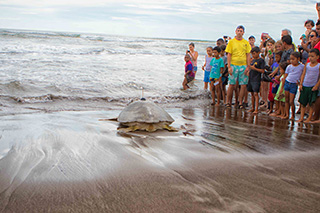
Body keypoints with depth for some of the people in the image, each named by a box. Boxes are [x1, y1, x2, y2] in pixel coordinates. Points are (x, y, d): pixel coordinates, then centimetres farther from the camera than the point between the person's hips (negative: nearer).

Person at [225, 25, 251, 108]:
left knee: (243, 85, 0)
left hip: (243, 66, 2)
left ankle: (240, 103, 9)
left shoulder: (246, 42, 8)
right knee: (231, 85, 0)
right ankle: (228, 102, 9)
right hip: (233, 65, -2)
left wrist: (248, 67, -2)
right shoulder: (231, 42, 3)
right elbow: (229, 55, 0)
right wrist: (229, 66, -8)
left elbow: (248, 55, 7)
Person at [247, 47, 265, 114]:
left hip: (256, 80, -7)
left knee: (255, 93, -12)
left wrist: (254, 68, -17)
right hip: (251, 78, 7)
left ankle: (256, 109, -12)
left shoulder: (261, 60, -7)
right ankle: (253, 108, 21)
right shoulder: (252, 60, 15)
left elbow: (262, 71, -11)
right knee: (252, 94, 12)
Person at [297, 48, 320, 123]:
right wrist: (301, 84, 2)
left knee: (312, 103, -3)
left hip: (313, 87, -4)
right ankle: (301, 118, 12)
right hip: (305, 86, 4)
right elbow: (303, 75, 8)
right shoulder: (307, 65, 6)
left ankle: (309, 118, 6)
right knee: (303, 103, 6)